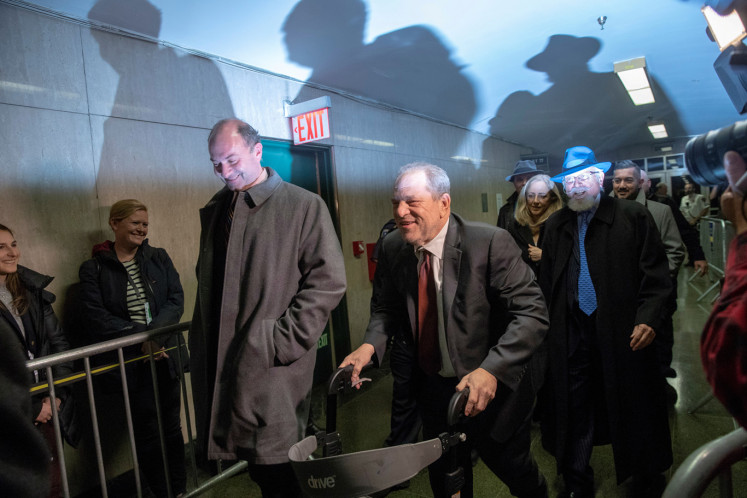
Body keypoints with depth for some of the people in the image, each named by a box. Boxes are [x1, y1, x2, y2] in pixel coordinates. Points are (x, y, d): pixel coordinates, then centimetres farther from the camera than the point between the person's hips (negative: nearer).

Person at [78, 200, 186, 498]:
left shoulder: (159, 257, 6)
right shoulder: (93, 268, 0)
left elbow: (176, 300, -2)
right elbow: (95, 316, -9)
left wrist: (153, 334, -17)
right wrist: (141, 336, -17)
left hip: (165, 356, 2)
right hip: (129, 362, -2)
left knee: (172, 427, 11)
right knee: (146, 432, 8)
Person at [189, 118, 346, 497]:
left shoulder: (304, 206, -5)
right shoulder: (213, 211, 14)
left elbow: (328, 281, -10)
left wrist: (282, 341, -14)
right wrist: (201, 339, 12)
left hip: (274, 369, -5)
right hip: (220, 363, 6)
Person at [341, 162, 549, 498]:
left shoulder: (491, 243, -24)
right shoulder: (392, 249, -9)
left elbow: (531, 312, -25)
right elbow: (385, 307, 4)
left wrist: (491, 370, -37)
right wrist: (370, 344, -16)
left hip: (494, 385, -3)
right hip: (434, 390, 4)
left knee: (508, 464, 20)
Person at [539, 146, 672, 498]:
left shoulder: (633, 217, -1)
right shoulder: (556, 225, 9)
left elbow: (655, 273, -3)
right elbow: (547, 281, 10)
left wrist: (648, 318, -14)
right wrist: (549, 325, 4)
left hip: (625, 333, -2)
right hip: (572, 333, 3)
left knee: (634, 407, 12)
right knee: (574, 407, 10)